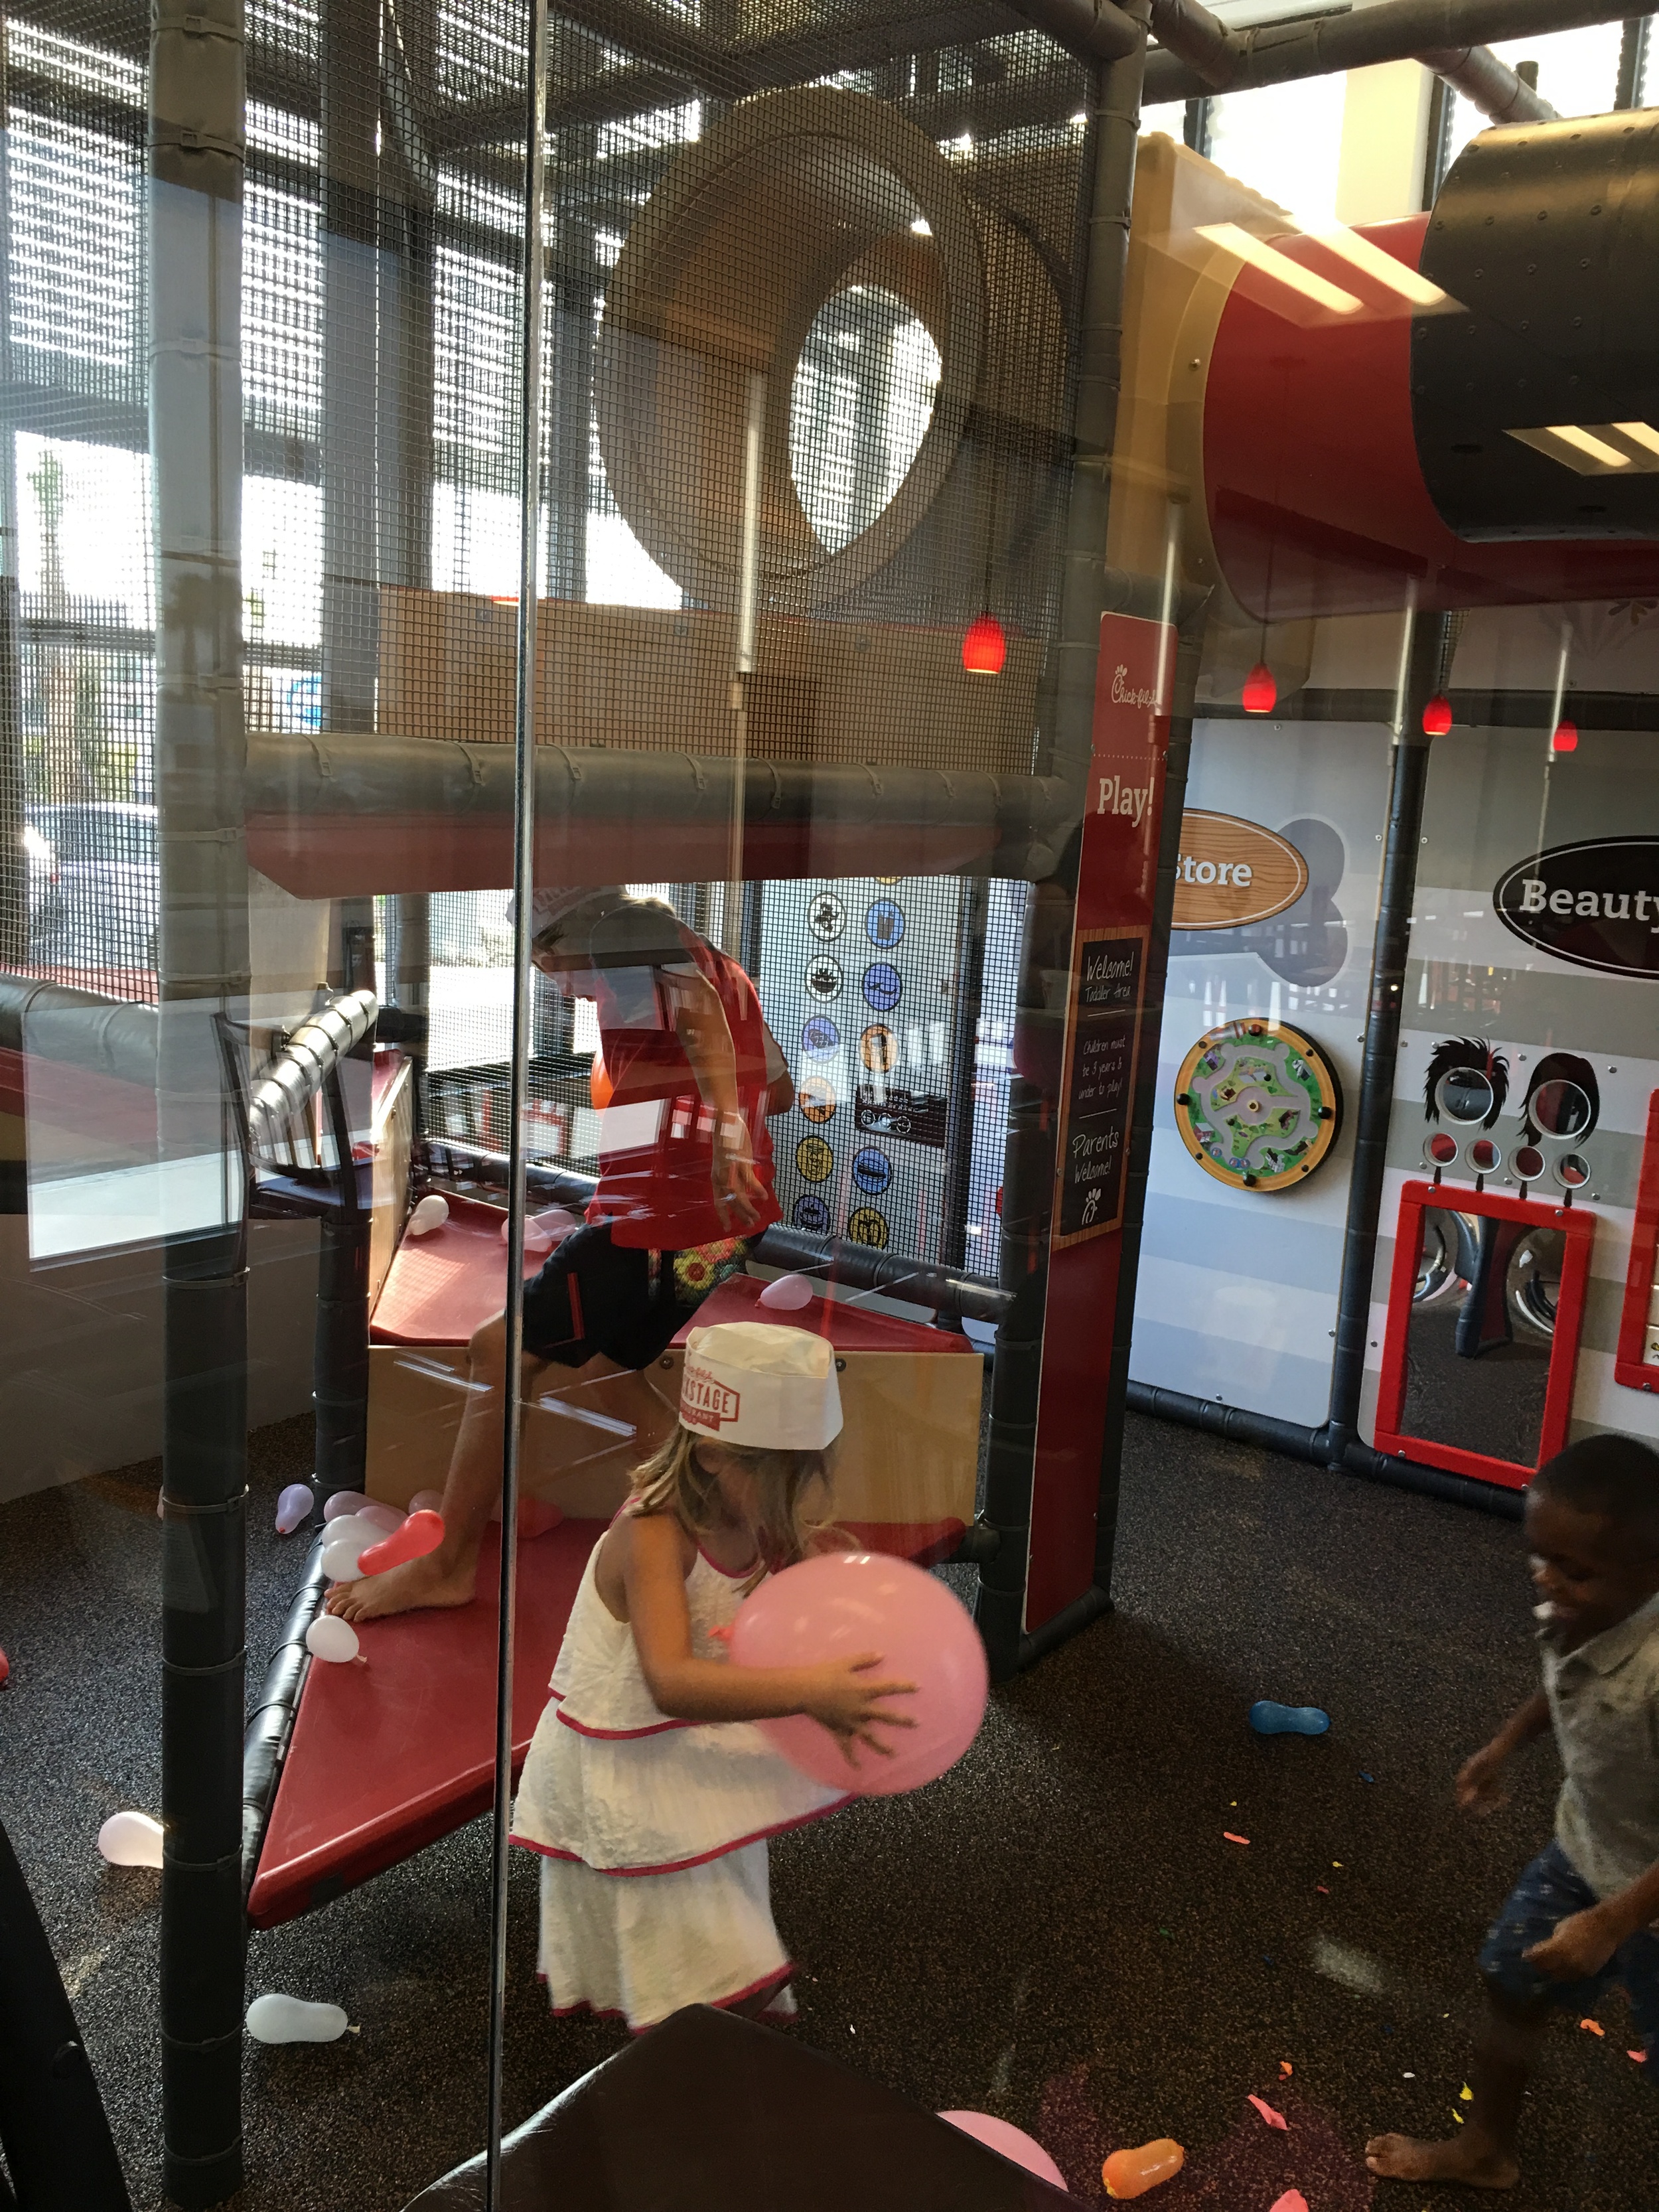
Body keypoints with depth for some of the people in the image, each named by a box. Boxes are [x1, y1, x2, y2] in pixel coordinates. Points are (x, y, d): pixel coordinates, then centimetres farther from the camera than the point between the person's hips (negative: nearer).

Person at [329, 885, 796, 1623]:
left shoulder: (622, 932, -3)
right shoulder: (713, 962, 22)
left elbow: (694, 1005, -26)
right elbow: (780, 1089, 27)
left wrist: (726, 1132, -34)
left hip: (659, 1215, -9)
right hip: (731, 1217, 10)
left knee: (502, 1349, -5)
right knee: (601, 1372, 22)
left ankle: (447, 1565, 0)